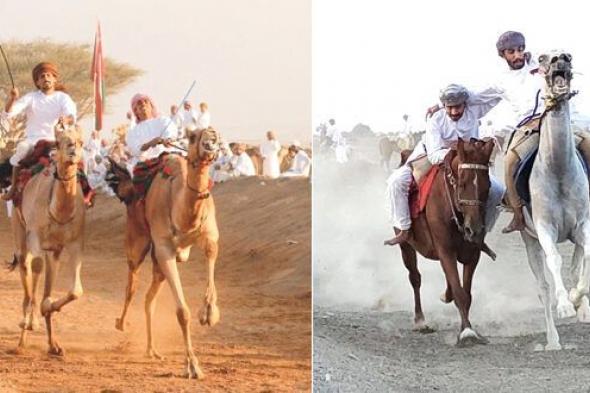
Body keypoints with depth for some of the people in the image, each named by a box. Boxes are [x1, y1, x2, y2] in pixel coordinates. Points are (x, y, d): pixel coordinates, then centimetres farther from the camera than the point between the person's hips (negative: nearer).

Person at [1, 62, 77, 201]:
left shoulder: (63, 98, 9)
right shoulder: (31, 98, 9)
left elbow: (72, 117, -9)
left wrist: (66, 119, -34)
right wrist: (12, 100, -22)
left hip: (55, 139, 0)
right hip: (33, 138, 0)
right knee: (22, 148, -31)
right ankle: (14, 188, -23)